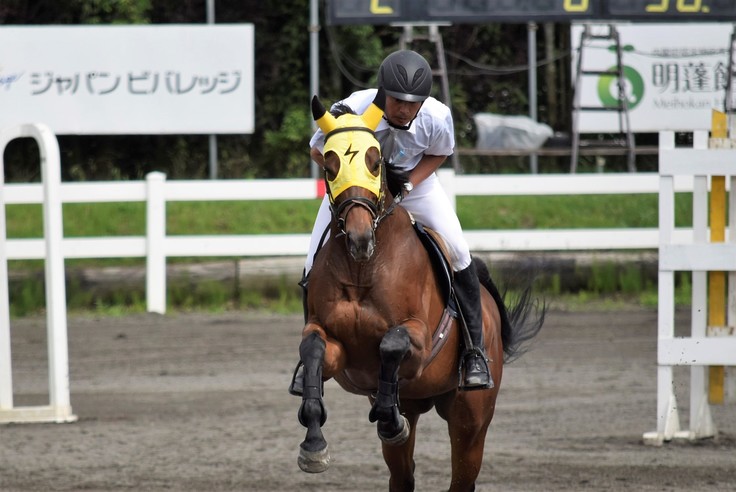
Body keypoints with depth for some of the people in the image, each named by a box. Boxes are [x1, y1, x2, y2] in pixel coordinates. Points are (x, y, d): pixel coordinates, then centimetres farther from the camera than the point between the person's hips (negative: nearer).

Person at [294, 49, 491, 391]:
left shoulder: (437, 117, -32)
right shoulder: (352, 110, -37)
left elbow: (438, 154, -7)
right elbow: (318, 151, -17)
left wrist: (409, 183, -24)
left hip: (414, 182, 1)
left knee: (457, 252, -14)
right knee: (316, 266, -7)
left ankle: (474, 351, 2)